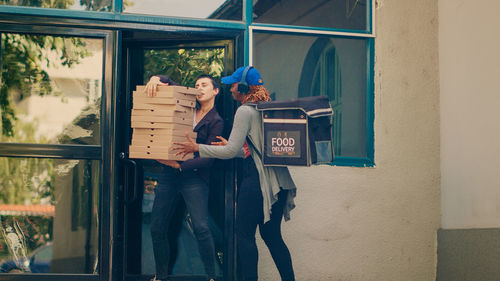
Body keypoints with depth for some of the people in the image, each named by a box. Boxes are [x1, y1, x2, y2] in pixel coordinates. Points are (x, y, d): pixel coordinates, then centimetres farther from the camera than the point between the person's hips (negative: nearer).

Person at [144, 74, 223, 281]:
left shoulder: (216, 121, 0)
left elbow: (209, 158, -8)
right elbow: (168, 83, 20)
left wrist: (180, 165, -19)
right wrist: (156, 78, -4)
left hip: (193, 176, -5)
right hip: (169, 174, 5)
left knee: (200, 227, -16)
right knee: (157, 227, 4)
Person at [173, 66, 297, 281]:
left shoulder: (245, 111, -9)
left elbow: (230, 151, -11)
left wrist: (197, 148, -3)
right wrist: (231, 147, 27)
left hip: (257, 181, -9)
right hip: (278, 181, 9)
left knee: (244, 234, 0)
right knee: (272, 235, 14)